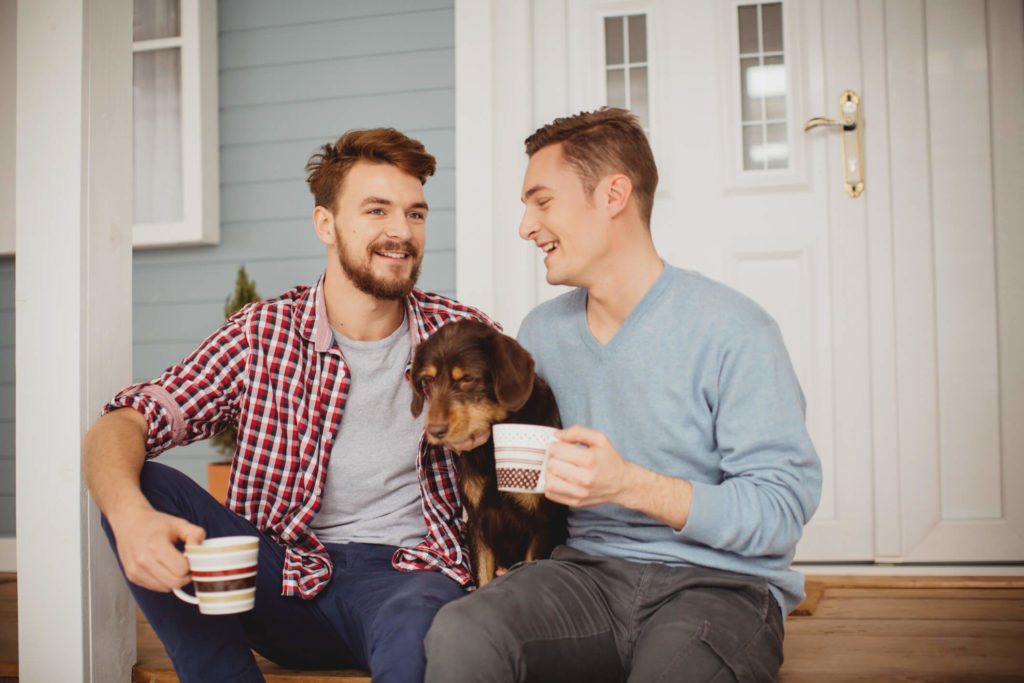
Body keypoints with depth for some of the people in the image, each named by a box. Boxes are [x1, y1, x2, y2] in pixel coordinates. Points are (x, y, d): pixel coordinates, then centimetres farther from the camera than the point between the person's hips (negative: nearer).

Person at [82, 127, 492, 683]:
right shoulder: (262, 335, -1)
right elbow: (119, 428, -7)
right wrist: (129, 514, -30)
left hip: (405, 569, -3)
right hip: (284, 574, 4)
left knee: (416, 627, -39)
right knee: (145, 485, -19)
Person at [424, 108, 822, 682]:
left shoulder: (733, 331, -7)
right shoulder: (541, 332, 12)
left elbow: (783, 511, -11)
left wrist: (631, 485, -22)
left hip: (721, 582, -3)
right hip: (592, 570, 4)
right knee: (460, 632, -26)